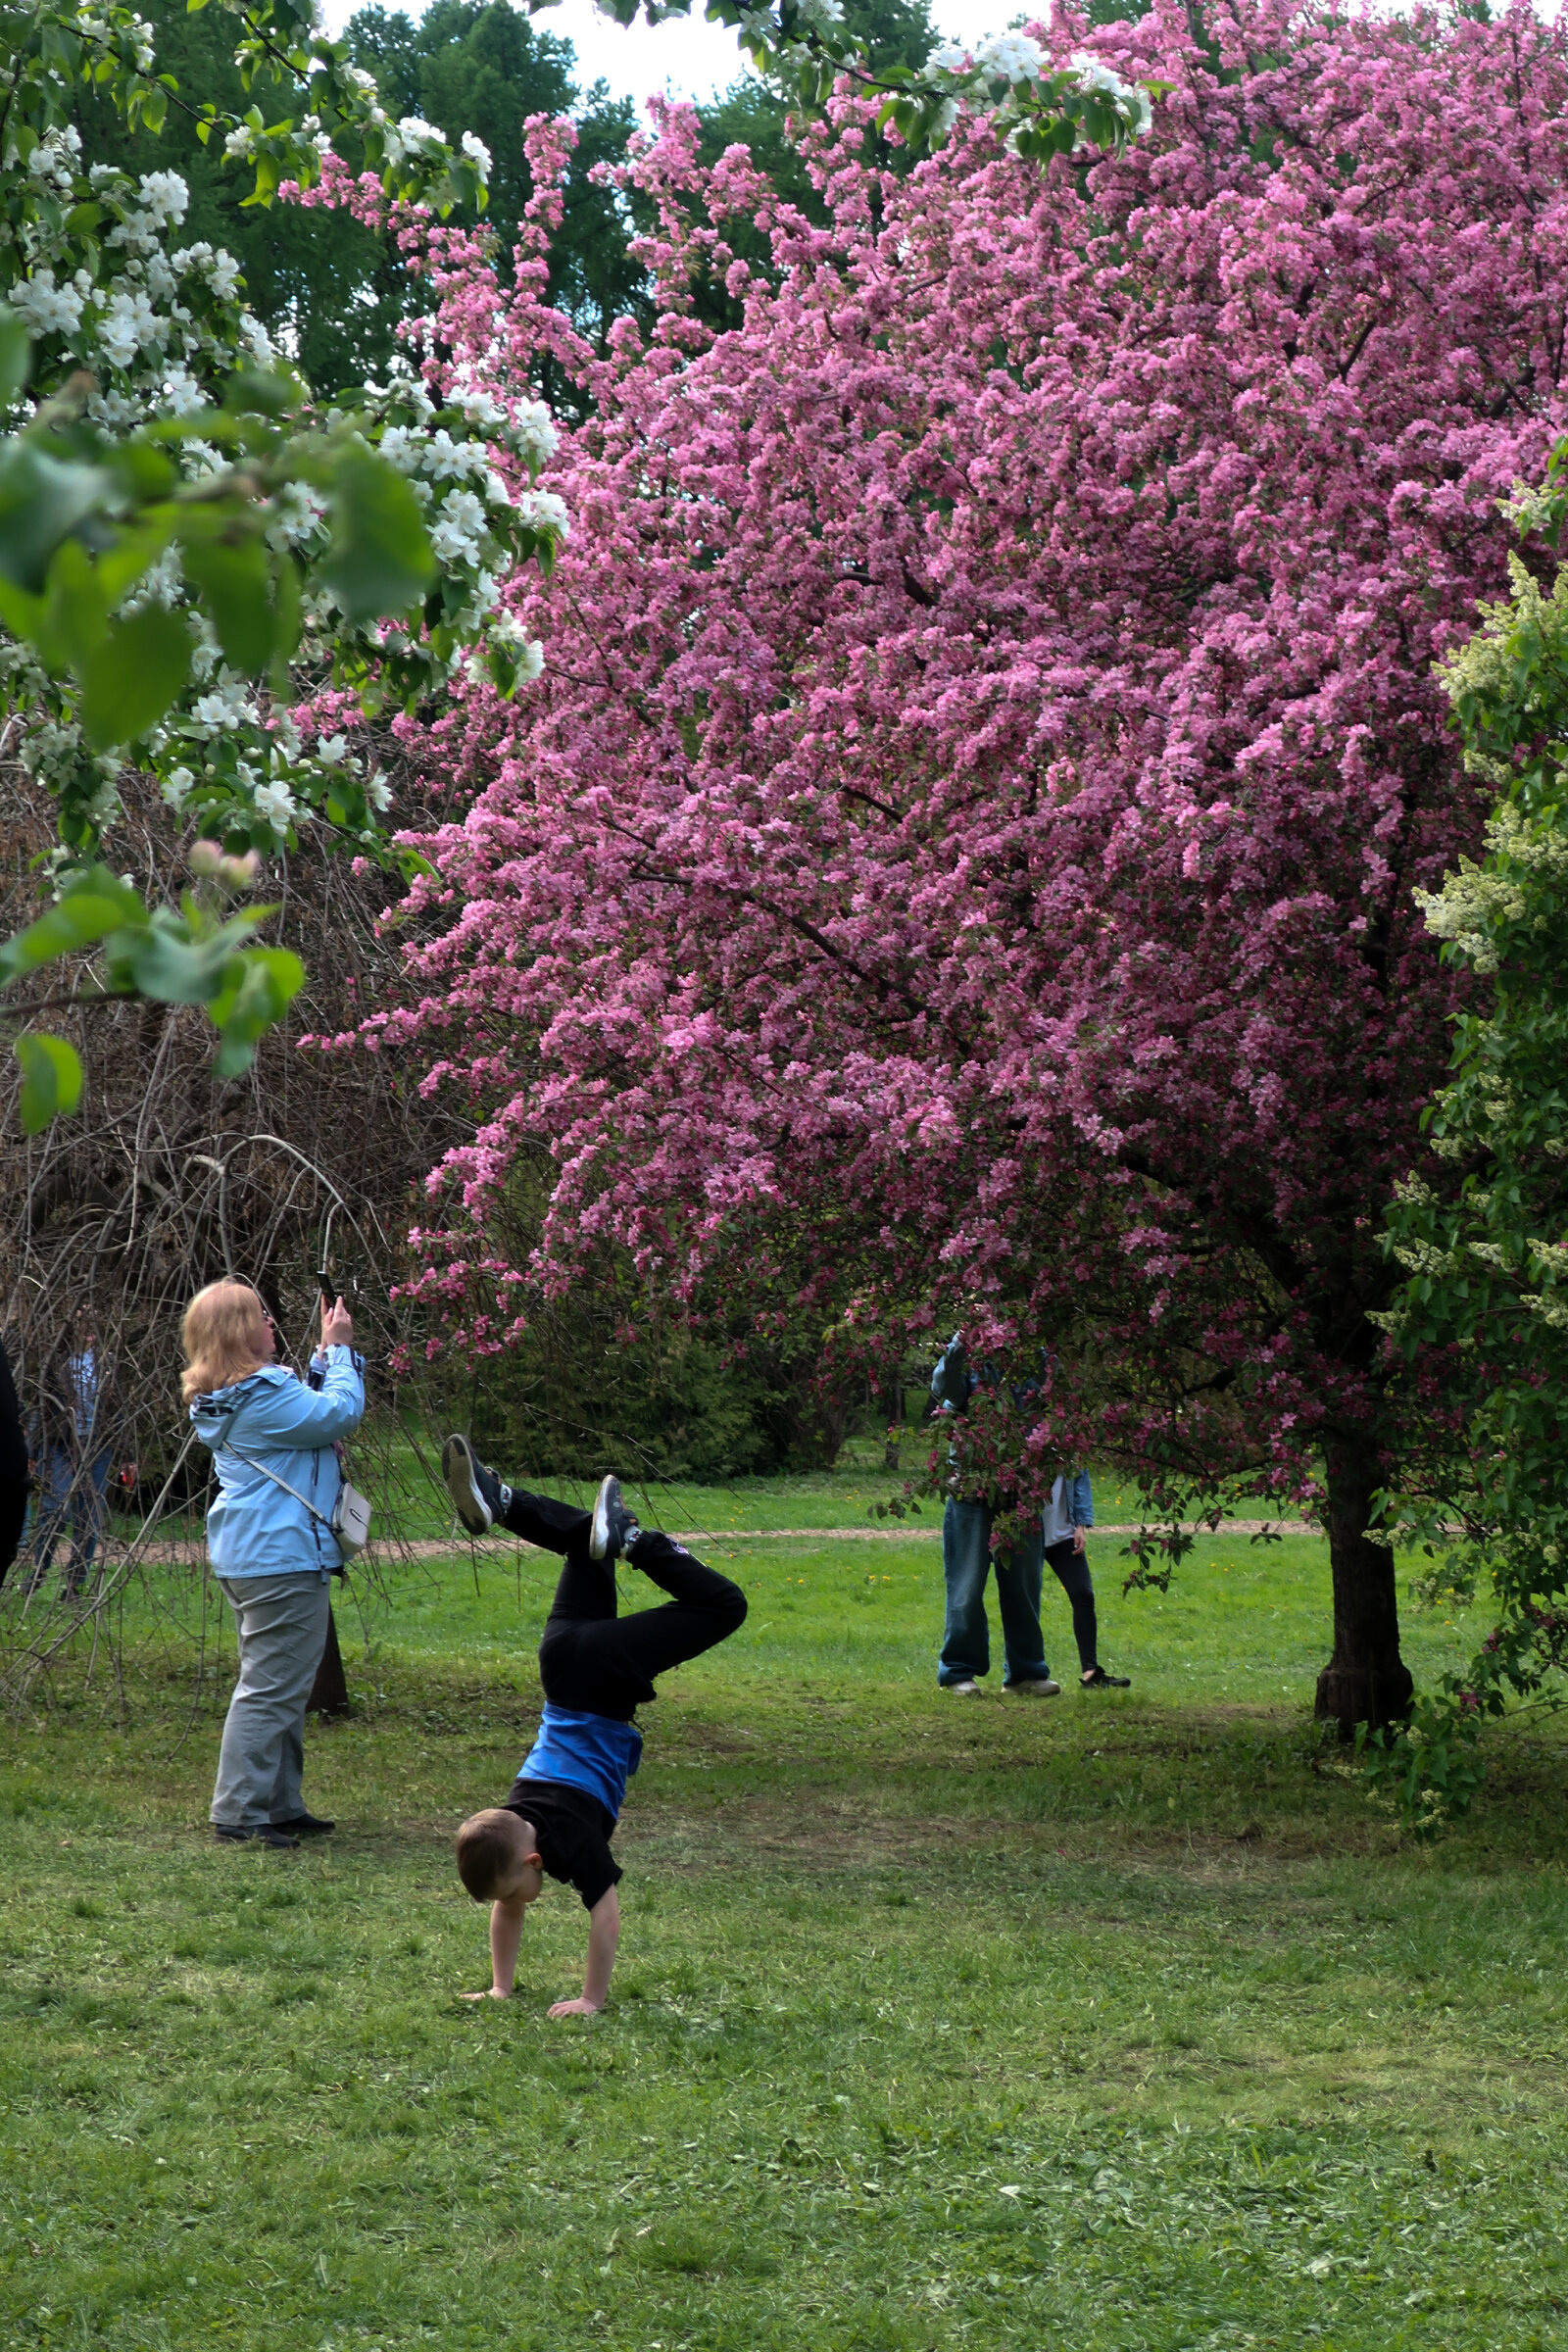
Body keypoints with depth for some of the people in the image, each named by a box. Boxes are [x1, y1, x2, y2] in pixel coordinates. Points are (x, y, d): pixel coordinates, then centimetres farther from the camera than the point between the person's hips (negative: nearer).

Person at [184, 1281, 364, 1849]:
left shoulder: (225, 1399, 13)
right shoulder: (262, 1397, -19)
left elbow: (309, 1408, 24)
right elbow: (340, 1414, -18)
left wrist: (326, 1353, 13)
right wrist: (340, 1349, -6)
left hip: (246, 1558, 11)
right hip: (282, 1558, -11)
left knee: (279, 1690, 18)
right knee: (270, 1689, -8)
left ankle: (280, 1807, 24)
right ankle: (237, 1814, -7)